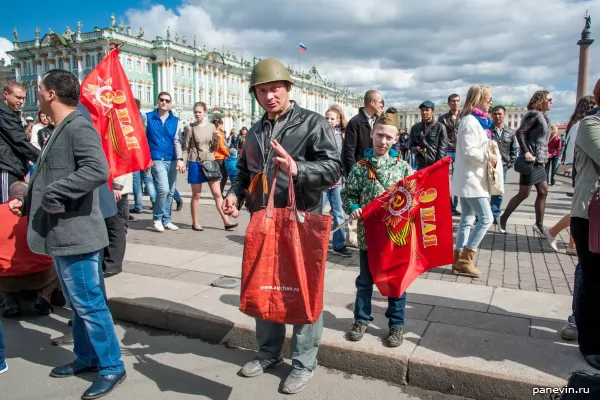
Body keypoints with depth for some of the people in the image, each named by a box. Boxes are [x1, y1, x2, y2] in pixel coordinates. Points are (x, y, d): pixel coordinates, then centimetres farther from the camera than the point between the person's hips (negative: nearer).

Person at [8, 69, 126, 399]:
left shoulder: (79, 128, -16)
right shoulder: (60, 131, 16)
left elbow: (97, 170, -32)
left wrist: (52, 196, -24)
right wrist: (28, 202, 12)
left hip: (76, 234, -10)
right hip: (61, 235, 10)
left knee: (89, 304, -1)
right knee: (76, 304, 19)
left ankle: (111, 366, 12)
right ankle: (86, 357, 34)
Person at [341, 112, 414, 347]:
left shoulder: (403, 167, 0)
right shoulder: (360, 167, -1)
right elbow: (348, 194, 3)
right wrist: (353, 208, -15)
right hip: (368, 232, 0)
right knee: (365, 279, 13)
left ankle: (396, 324, 26)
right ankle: (361, 319, 31)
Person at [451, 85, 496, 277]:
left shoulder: (477, 120, 16)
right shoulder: (470, 121, -15)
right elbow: (469, 151, -22)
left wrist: (489, 145, 7)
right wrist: (488, 156, -11)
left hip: (471, 178, 10)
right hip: (470, 179, -10)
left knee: (467, 219, 9)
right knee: (486, 218, -9)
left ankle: (459, 260, 13)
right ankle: (464, 260, -2)